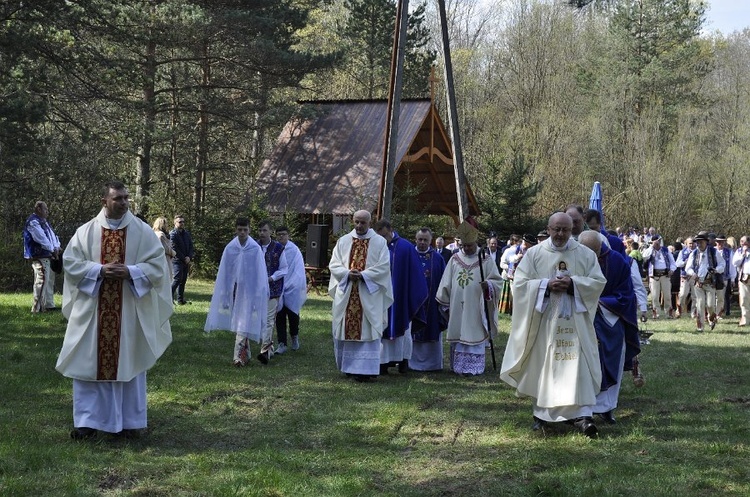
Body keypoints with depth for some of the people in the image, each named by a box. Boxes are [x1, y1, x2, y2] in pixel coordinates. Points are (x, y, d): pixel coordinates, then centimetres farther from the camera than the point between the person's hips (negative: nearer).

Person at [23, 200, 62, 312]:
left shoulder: (44, 221, 20)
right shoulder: (33, 222, -11)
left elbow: (52, 235, 17)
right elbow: (41, 238, -19)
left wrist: (57, 247, -1)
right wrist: (53, 250, -12)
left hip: (48, 256, 11)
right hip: (39, 256, -11)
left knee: (50, 280, 16)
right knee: (41, 281, -14)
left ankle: (49, 305, 24)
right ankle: (36, 307, -14)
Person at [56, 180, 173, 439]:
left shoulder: (143, 231, -1)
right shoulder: (86, 231, 2)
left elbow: (157, 264, -4)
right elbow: (70, 262, -1)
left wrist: (130, 271, -18)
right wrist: (99, 270, -16)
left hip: (130, 311, -1)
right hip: (92, 309, 1)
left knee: (129, 363, 6)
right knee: (89, 363, 3)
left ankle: (130, 421, 17)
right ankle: (88, 421, 11)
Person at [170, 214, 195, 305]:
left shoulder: (187, 234, 15)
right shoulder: (172, 234, -6)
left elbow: (191, 247, 13)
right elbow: (174, 249, -12)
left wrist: (189, 257, -4)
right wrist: (184, 258, -11)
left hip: (186, 261, 7)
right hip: (177, 260, -7)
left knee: (183, 280, 8)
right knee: (177, 279, -17)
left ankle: (180, 300, 12)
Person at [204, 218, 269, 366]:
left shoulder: (255, 249, -7)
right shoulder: (230, 248, -1)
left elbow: (260, 274, -4)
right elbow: (224, 274, 2)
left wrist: (259, 293, -7)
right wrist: (225, 295, 1)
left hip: (249, 290, -3)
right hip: (234, 290, 3)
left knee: (244, 323, -8)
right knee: (238, 321, 11)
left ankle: (239, 355, -9)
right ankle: (246, 353, 22)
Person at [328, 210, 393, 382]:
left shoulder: (379, 242, 2)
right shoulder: (343, 241, 9)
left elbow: (383, 266, -6)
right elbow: (334, 264, 5)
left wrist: (363, 275, -17)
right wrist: (347, 273, -14)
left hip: (369, 295, -3)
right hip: (346, 294, 3)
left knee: (367, 331, -5)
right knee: (345, 329, 5)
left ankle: (365, 369, -4)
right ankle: (348, 365, 18)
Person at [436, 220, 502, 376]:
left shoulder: (486, 261, 0)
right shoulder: (455, 259, 9)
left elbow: (497, 281, 0)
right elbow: (446, 284, 12)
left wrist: (488, 285, -22)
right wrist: (446, 304, 9)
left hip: (475, 309, -3)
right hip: (457, 308, 3)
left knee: (473, 335, -4)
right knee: (458, 335, 6)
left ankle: (471, 367, -1)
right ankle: (457, 365, 14)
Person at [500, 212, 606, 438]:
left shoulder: (586, 254, 4)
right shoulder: (534, 254, 2)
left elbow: (598, 282, 1)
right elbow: (519, 283, -3)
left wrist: (573, 283, -15)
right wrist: (546, 285, -16)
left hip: (574, 321, 0)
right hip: (542, 320, 0)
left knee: (578, 365, -8)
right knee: (541, 366, 7)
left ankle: (582, 415, -10)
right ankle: (541, 413, 21)